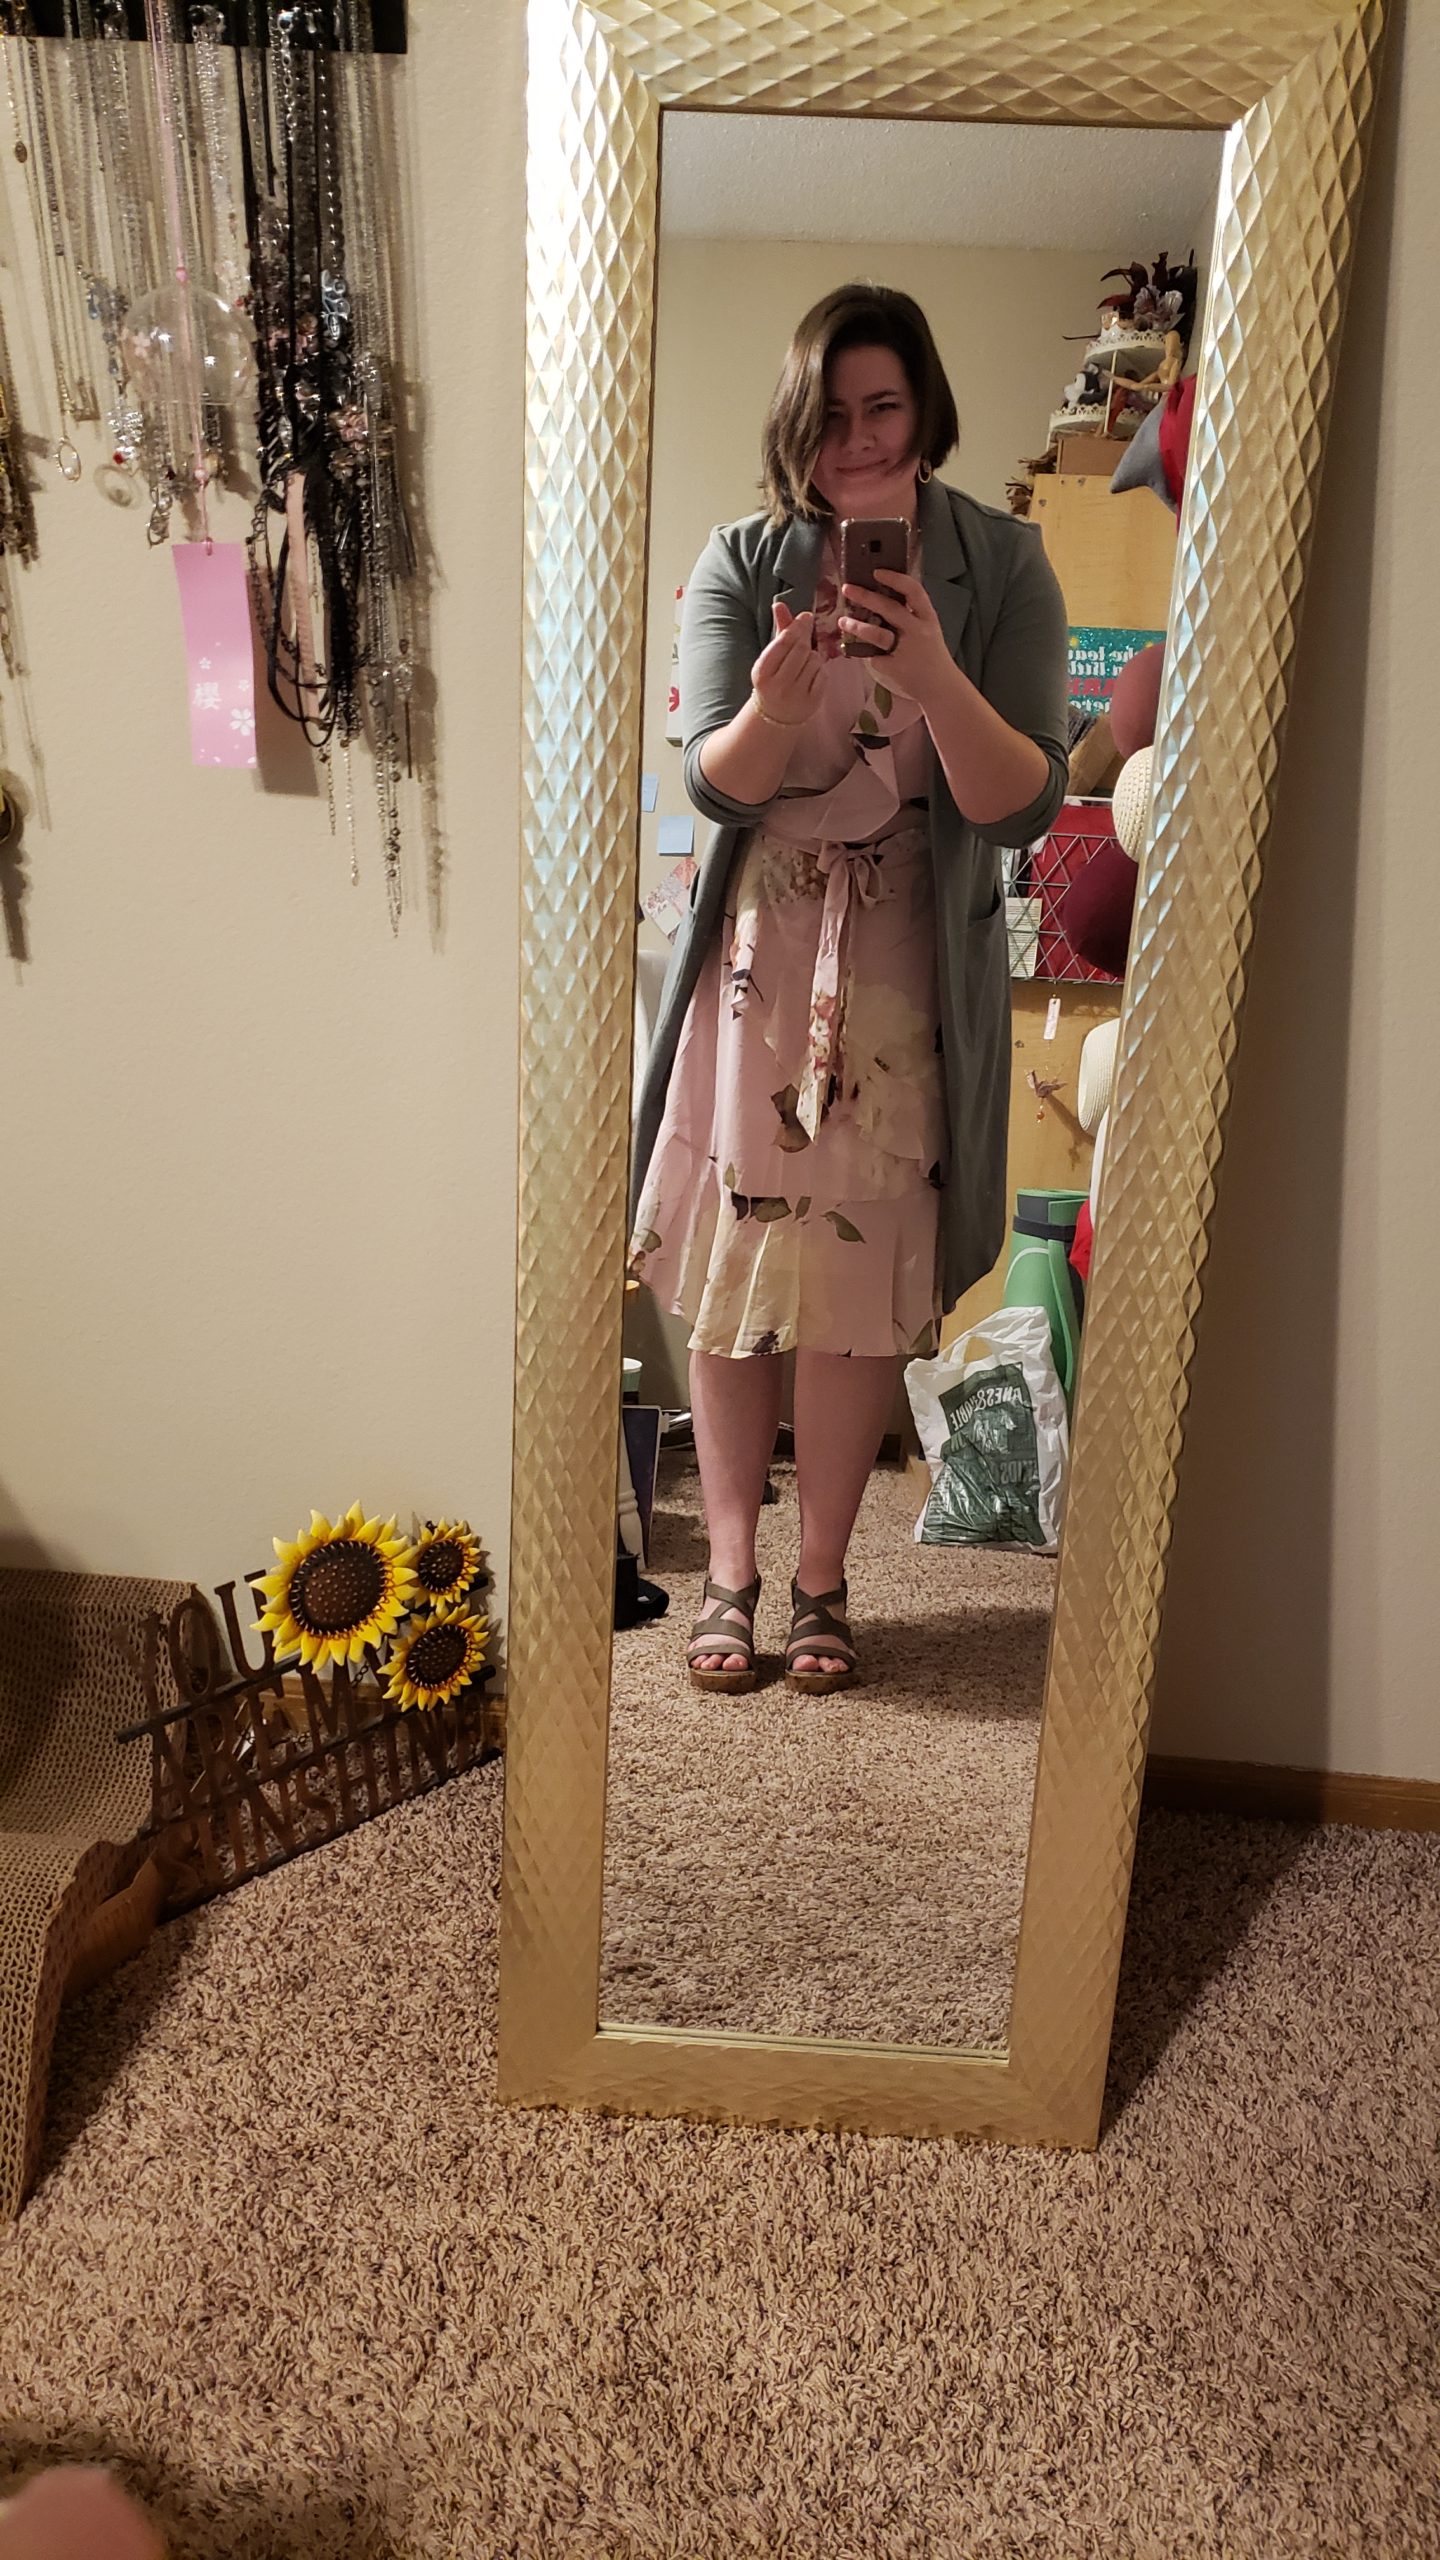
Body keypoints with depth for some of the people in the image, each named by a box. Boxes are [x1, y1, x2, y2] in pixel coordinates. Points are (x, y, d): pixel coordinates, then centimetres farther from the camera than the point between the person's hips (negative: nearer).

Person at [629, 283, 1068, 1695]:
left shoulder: (1001, 567, -2)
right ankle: (731, 1568, 21)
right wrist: (777, 700, -28)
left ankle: (822, 1577, 22)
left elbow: (1025, 805, -10)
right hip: (756, 961, 1)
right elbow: (715, 783, -7)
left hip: (907, 976, -1)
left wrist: (933, 673, -26)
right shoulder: (740, 563, 1)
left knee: (860, 1287, 3)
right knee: (729, 1274, 4)